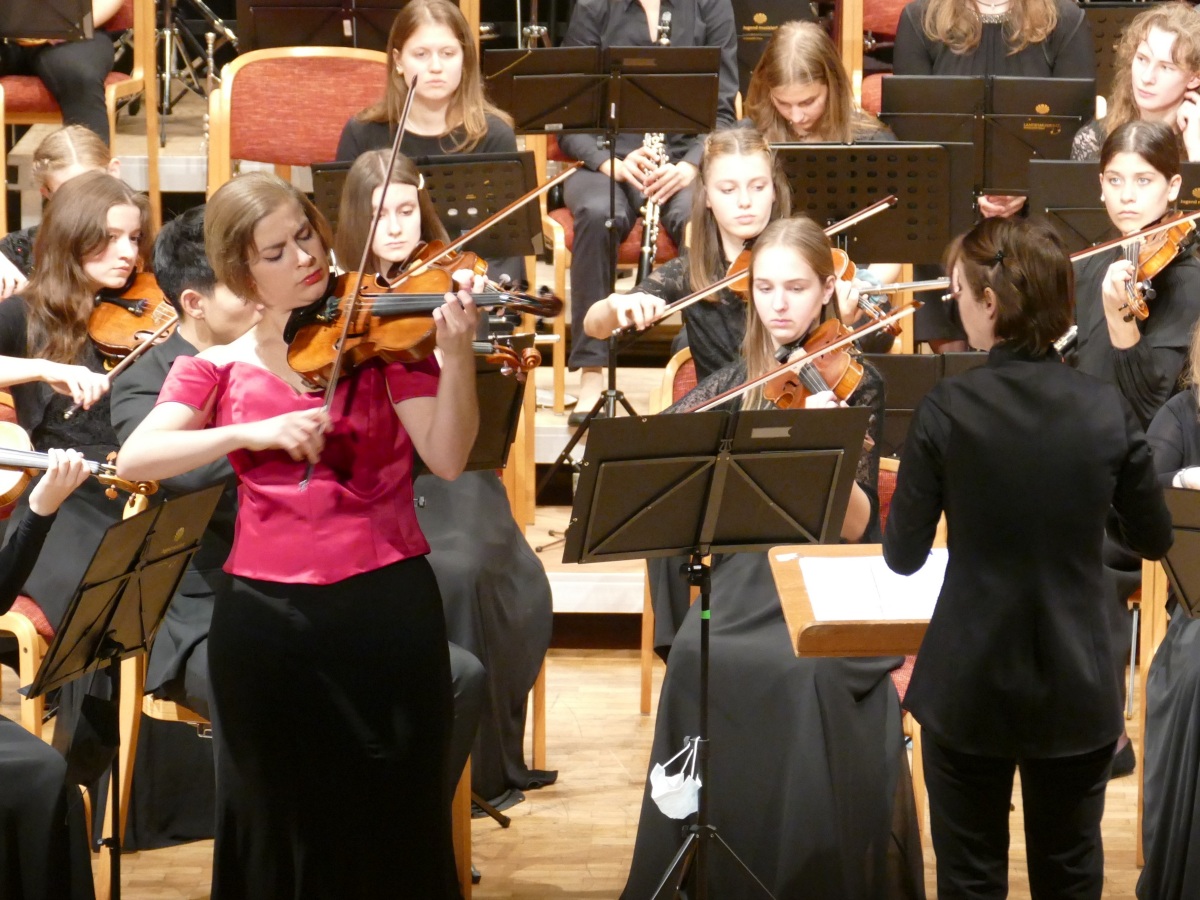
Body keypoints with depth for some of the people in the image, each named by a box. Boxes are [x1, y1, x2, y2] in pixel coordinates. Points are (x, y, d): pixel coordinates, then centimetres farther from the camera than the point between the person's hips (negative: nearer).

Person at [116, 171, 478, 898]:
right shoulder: (218, 367, 5)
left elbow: (447, 457, -11)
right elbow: (135, 459, -9)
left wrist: (456, 354, -26)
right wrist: (249, 431, -21)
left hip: (386, 602, -1)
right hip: (266, 615, 1)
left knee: (396, 822, 4)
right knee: (283, 828, 9)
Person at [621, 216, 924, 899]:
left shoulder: (855, 383, 1)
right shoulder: (731, 386, 11)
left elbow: (854, 525, -11)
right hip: (745, 580, 3)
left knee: (809, 673, -31)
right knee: (698, 663, -25)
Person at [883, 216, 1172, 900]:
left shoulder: (948, 410, -14)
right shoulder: (1107, 408, -8)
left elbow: (904, 557, -5)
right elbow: (1156, 540, 5)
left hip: (971, 689, -2)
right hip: (1078, 689, 2)